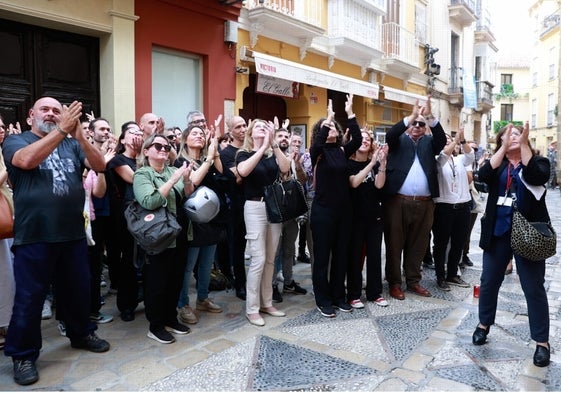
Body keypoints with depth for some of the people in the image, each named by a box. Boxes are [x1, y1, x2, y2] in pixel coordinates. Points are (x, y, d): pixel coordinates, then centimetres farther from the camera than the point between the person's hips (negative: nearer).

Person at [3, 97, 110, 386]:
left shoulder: (72, 144, 10)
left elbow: (99, 165, -5)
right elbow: (26, 160, -22)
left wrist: (78, 134, -19)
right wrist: (62, 130, -27)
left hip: (73, 233, 4)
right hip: (34, 236, -3)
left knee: (78, 289, 16)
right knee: (29, 297, 5)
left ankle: (81, 333, 36)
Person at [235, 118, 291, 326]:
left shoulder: (273, 155, 8)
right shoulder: (244, 154, -2)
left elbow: (285, 168, -12)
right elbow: (243, 171, -25)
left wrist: (273, 143, -19)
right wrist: (263, 147, -24)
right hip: (255, 208, -5)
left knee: (270, 259, 10)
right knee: (258, 259, -6)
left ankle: (266, 303, 23)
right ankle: (252, 308, 6)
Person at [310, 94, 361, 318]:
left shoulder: (342, 151, 7)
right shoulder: (317, 152, -5)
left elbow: (357, 140, -10)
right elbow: (318, 143, -27)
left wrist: (350, 114, -12)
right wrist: (328, 117, -25)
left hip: (343, 210, 5)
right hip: (322, 210, -5)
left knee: (341, 255, 12)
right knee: (322, 256, 3)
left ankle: (338, 296, 26)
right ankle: (323, 301, 15)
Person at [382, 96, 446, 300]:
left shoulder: (429, 142, 15)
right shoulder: (399, 140, 9)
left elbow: (442, 139, -5)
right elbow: (390, 134, -12)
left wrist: (430, 116, -17)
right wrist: (411, 116, -22)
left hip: (424, 204, 3)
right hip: (397, 201, -3)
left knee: (418, 245, 11)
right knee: (395, 244, 3)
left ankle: (413, 281, 25)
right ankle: (394, 283, 15)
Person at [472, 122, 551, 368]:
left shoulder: (538, 161, 3)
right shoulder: (497, 163, 7)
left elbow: (537, 177, -20)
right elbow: (483, 176, -15)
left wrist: (524, 145, -23)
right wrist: (504, 148, -19)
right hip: (498, 232, 2)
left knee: (534, 287, 3)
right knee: (489, 281, 11)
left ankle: (542, 342, 15)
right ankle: (484, 324, 30)